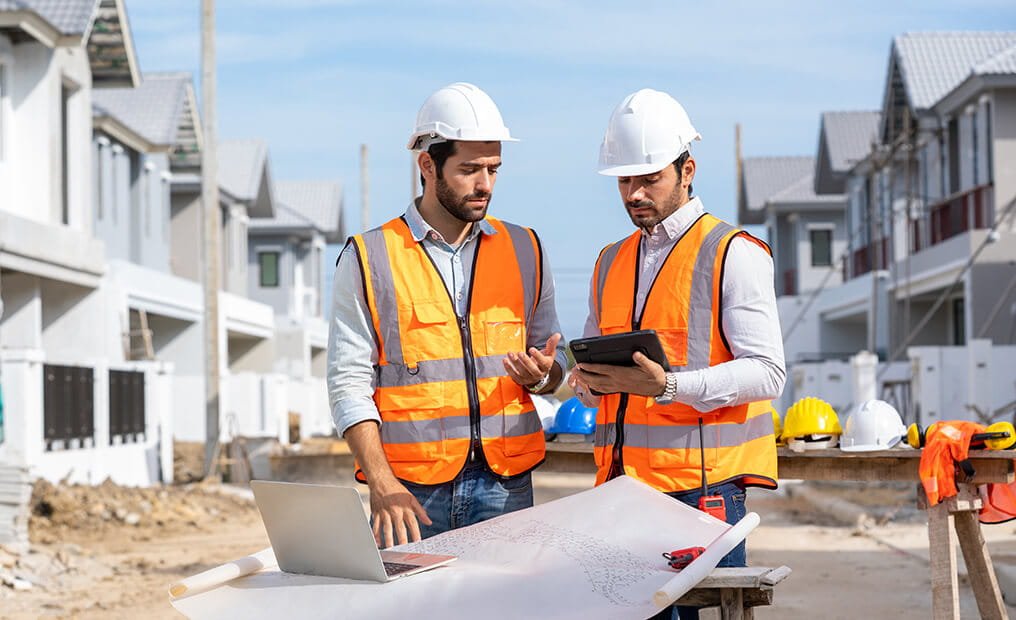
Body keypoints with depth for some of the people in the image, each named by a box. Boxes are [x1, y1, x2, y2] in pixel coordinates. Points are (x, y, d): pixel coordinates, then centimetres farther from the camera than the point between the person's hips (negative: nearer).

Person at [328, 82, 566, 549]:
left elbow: (554, 361, 20)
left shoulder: (524, 251, 12)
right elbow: (349, 383, -2)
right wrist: (383, 485, -14)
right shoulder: (368, 259, 2)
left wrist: (541, 374, -4)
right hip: (410, 490, -2)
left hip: (505, 486, 3)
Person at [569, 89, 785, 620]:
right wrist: (589, 379, 0)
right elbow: (592, 363, 25)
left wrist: (668, 385, -23)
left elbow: (766, 372, -11)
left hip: (704, 481, -5)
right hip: (621, 478, 6)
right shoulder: (611, 262, 19)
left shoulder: (733, 253, -2)